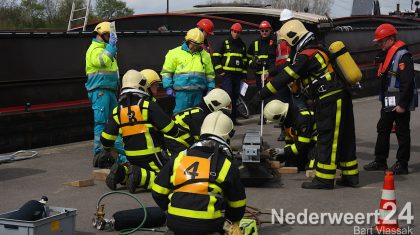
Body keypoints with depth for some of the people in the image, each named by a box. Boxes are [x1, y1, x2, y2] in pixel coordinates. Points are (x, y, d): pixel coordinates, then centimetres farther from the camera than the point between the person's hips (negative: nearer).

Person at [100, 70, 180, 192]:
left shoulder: (118, 110, 4)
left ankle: (120, 172, 1)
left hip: (131, 155, 6)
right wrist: (176, 132, 13)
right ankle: (139, 176, -21)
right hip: (149, 154, -6)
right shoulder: (148, 105, -11)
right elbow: (169, 128, -10)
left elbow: (106, 139, 5)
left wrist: (108, 148, 27)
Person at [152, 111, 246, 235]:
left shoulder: (179, 158, 8)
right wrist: (233, 221, 35)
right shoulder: (227, 166, 3)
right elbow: (238, 205, 14)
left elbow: (158, 192, 11)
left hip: (176, 224, 3)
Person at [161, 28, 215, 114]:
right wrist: (168, 87, -3)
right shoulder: (175, 53, 2)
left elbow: (210, 74, 20)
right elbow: (167, 71, 4)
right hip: (182, 92, -4)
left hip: (199, 93, 4)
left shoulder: (205, 55, 14)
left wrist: (210, 89, 11)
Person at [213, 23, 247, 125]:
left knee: (235, 96, 6)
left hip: (238, 74, 5)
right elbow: (215, 56, 0)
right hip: (227, 73, -5)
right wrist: (219, 70, -7)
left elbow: (245, 60, 24)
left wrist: (244, 74, 17)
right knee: (228, 94, -15)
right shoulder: (225, 43, 3)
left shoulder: (242, 45, 18)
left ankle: (233, 118, 11)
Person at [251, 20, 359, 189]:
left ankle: (324, 178, 0)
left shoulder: (306, 55, -15)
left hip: (330, 100, -10)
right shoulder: (317, 50, 16)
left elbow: (285, 78, -17)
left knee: (326, 138, -4)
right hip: (340, 98, 10)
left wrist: (261, 95, -15)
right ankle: (350, 175, 21)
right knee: (343, 137, 14)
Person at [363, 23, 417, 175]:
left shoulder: (402, 56, -16)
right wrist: (383, 99, 21)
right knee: (383, 130, 14)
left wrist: (402, 104, -23)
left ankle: (402, 165, 4)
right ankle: (380, 161, 22)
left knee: (402, 132, -2)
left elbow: (408, 82, -21)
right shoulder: (386, 55, 15)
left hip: (400, 103, -10)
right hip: (388, 103, 10)